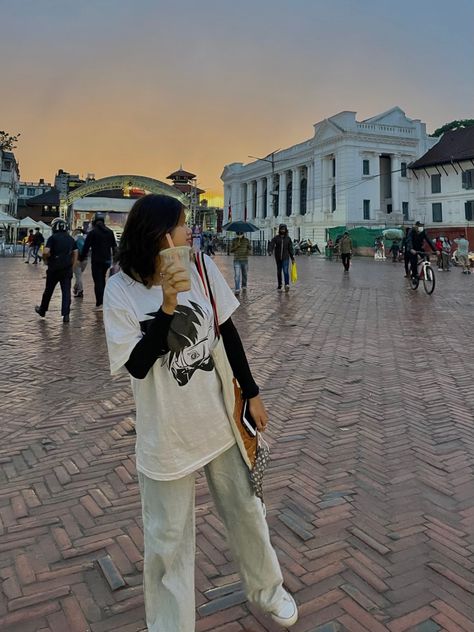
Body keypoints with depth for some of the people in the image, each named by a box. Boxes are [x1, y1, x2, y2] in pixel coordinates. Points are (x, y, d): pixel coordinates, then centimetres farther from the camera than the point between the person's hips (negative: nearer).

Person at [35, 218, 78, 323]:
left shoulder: (53, 238, -9)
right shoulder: (71, 239, 7)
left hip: (54, 268, -3)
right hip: (67, 269, 3)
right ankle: (66, 314, -5)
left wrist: (46, 259, 0)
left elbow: (46, 252, -20)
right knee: (66, 291, 1)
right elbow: (75, 253, 9)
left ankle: (42, 310, 31)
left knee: (48, 290, 13)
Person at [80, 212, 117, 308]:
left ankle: (99, 303, -9)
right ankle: (102, 300, 20)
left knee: (98, 281, -4)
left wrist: (81, 258, 1)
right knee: (102, 280, 18)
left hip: (96, 261, -5)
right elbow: (114, 247, 10)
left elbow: (86, 247, -9)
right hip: (107, 260, 5)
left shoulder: (92, 233, -8)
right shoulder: (110, 232, 7)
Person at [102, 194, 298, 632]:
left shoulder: (202, 267, -7)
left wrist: (251, 393, 6)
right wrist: (168, 306, -29)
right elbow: (137, 365, -18)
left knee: (246, 511, 21)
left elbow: (227, 332, 2)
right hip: (166, 434, -3)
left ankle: (267, 589, 49)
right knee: (168, 539, 12)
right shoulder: (121, 289, -14)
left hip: (219, 419, 3)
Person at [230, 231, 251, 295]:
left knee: (244, 274, 15)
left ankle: (244, 286, 38)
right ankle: (237, 290, -15)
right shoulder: (234, 240, 3)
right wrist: (236, 246, -15)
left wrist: (249, 251, -15)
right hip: (236, 260, -1)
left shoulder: (247, 240, 4)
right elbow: (231, 250, 2)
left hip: (245, 260, 1)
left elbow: (250, 249, 8)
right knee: (237, 275, -12)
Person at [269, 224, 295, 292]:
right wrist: (271, 251, -34)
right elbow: (272, 244, -13)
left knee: (286, 271, -16)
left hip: (285, 257, -1)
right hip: (278, 258, 1)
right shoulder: (276, 238, 2)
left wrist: (292, 257, 4)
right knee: (279, 272, 10)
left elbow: (290, 248, 8)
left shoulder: (288, 238, 6)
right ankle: (279, 286, 20)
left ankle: (287, 284, -26)